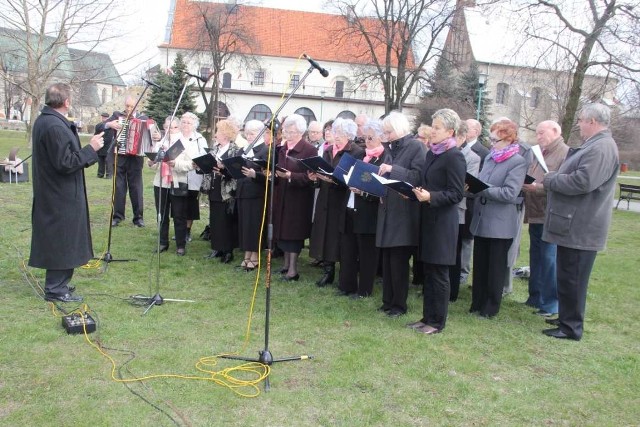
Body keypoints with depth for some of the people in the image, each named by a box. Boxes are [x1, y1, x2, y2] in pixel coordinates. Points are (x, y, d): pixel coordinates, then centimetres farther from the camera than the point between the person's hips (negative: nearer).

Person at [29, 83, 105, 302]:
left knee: (57, 241, 19)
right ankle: (55, 289, 11)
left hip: (53, 193, 11)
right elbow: (66, 163, -24)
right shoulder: (55, 126, -23)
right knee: (62, 241, 1)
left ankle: (57, 283, 31)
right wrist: (91, 148, -16)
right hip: (62, 196, -11)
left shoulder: (43, 120, 10)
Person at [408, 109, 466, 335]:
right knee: (428, 272, 14)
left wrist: (430, 197, -25)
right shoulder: (432, 153, 13)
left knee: (439, 274, 2)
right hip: (428, 219, 8)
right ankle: (427, 316, 25)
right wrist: (416, 193, 4)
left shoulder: (454, 157, -13)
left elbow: (456, 194, -16)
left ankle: (437, 322, 14)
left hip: (442, 222, -8)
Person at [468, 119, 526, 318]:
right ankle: (477, 303, 27)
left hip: (500, 224, -6)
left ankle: (491, 307, 20)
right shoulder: (489, 157, 10)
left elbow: (509, 193, -21)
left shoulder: (518, 162, -11)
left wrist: (481, 189, -22)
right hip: (481, 220, 6)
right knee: (479, 265, 14)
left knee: (496, 268, 7)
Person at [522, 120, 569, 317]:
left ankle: (551, 303, 7)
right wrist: (523, 185, 1)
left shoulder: (565, 154, -10)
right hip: (535, 214, 9)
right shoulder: (539, 154, 17)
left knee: (549, 260, -4)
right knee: (536, 258, 15)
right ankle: (535, 297, 26)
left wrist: (538, 188, -24)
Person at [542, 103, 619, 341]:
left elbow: (582, 181, -27)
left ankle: (571, 328, 9)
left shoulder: (602, 147, -18)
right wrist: (552, 181, 7)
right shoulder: (594, 145, 17)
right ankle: (568, 318, 30)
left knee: (572, 279, -1)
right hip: (575, 225, 10)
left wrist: (550, 180, -13)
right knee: (568, 277, 18)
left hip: (580, 228, -10)